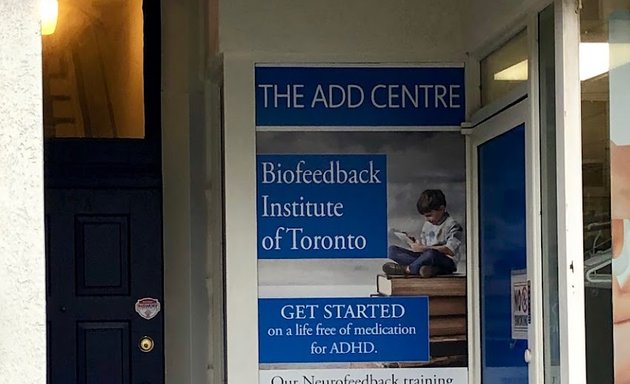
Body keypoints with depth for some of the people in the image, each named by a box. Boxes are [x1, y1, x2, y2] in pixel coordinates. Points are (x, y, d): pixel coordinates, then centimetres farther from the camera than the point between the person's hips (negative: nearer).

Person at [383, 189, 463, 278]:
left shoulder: (452, 225, -5)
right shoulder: (427, 224, 20)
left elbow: (451, 250, -18)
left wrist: (424, 248, -21)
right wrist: (416, 245, -2)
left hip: (446, 263, -8)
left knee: (431, 254, -45)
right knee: (392, 250, -9)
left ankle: (407, 269, -25)